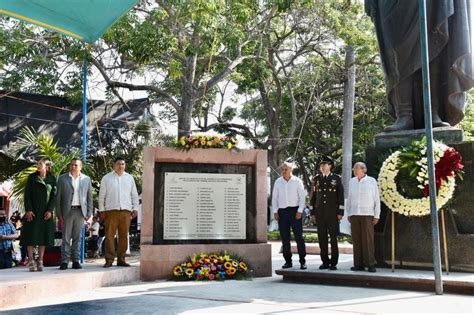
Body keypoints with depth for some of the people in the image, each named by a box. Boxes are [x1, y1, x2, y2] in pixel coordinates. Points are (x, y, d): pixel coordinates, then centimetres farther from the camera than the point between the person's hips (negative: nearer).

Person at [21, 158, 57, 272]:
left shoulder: (52, 179, 4)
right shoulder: (32, 177, 4)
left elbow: (54, 196, 2)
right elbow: (27, 194, 0)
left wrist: (50, 210, -8)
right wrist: (28, 210, -9)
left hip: (46, 212, 1)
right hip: (33, 212, -1)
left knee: (44, 236, 3)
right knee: (31, 234, -2)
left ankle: (40, 261, 11)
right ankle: (31, 260, 4)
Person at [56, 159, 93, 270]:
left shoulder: (86, 179, 10)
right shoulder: (62, 178, 5)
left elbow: (89, 197, 10)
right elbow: (58, 197, 4)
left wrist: (89, 212, 3)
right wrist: (58, 213, -2)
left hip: (80, 211, 2)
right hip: (67, 211, -1)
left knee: (77, 237, 5)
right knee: (66, 237, -1)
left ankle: (76, 261, 10)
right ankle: (65, 261, 2)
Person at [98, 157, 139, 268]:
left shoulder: (129, 178, 14)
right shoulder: (106, 178, 7)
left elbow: (134, 195, 16)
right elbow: (101, 195, 7)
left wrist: (135, 208, 8)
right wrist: (102, 210, 2)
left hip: (126, 211, 2)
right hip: (111, 210, -2)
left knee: (124, 236, 4)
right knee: (109, 236, -4)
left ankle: (121, 259, 11)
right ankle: (109, 259, 1)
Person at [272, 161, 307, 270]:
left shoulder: (297, 181, 2)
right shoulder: (278, 182, 9)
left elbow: (302, 197, 1)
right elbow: (274, 198, 12)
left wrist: (300, 211, -7)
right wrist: (275, 211, 4)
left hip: (294, 210, -3)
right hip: (282, 211, 3)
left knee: (299, 236, -5)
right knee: (285, 238, 5)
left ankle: (302, 261, 2)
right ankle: (288, 261, 13)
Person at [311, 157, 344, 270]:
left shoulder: (337, 178, 2)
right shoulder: (316, 179, 9)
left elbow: (341, 196, 0)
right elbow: (313, 196, 11)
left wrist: (340, 212, -7)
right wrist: (312, 213, 6)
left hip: (333, 213, -3)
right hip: (319, 213, 3)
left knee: (333, 237, -1)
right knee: (322, 238, 4)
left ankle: (333, 263, 5)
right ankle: (325, 262, 12)